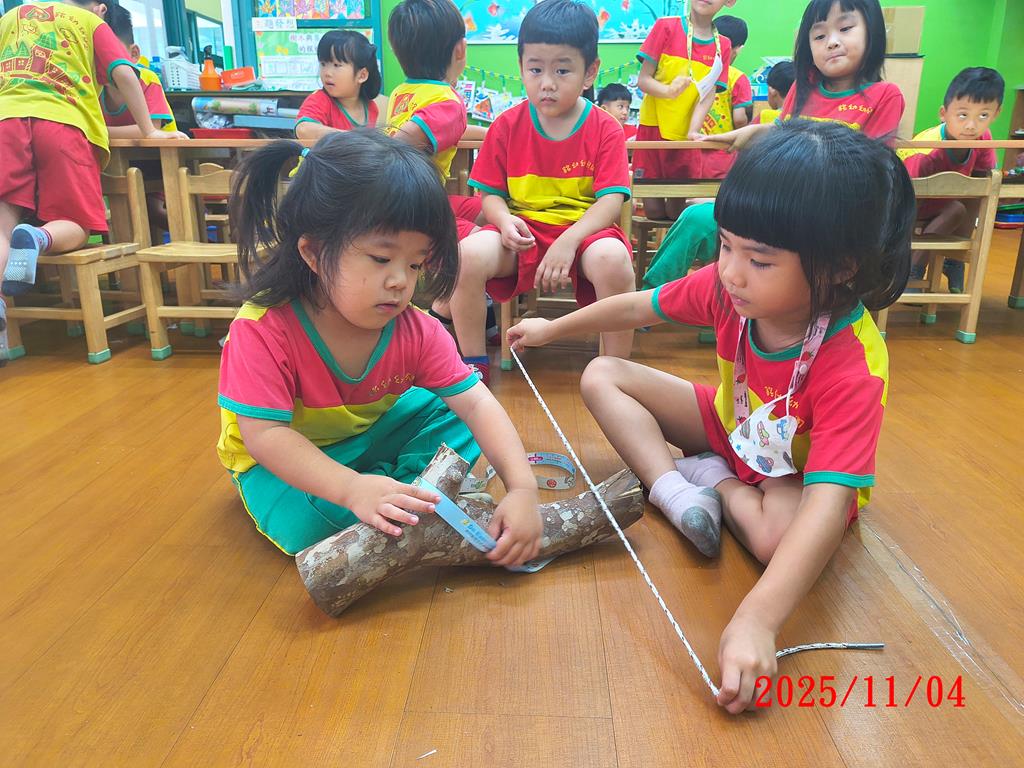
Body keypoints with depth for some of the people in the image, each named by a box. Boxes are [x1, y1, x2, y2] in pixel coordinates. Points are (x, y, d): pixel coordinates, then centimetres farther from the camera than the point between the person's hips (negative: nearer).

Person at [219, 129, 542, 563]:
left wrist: (522, 488, -37)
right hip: (282, 460, -4)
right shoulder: (262, 331, -32)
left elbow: (476, 402, -23)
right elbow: (265, 434, -34)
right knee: (306, 523, -33)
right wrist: (351, 488, -49)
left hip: (372, 434, 4)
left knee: (452, 419, -9)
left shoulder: (415, 330, -19)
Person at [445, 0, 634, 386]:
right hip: (522, 233, 2)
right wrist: (504, 220, -18)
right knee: (468, 254, -29)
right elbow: (491, 194, 7)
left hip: (583, 231, -1)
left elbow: (611, 201, -9)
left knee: (613, 259, -37)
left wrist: (568, 241, -25)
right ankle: (473, 365, -7)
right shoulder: (507, 126, 5)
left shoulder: (605, 129, 0)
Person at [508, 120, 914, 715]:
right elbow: (641, 307, -6)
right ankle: (676, 493, -21)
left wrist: (757, 620, -61)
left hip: (799, 474, -5)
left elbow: (828, 507, -48)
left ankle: (714, 480, -8)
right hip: (733, 426, 6)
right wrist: (553, 328, 8)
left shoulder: (853, 365, -39)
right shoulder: (730, 285, -24)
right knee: (603, 377, -5)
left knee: (783, 531, -40)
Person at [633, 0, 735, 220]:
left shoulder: (722, 45, 4)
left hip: (684, 136, 2)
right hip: (653, 128, -2)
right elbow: (643, 80, -5)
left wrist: (693, 131, -18)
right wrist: (669, 91, -25)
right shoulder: (666, 27, -3)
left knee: (677, 212, 5)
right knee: (654, 212, -1)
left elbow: (708, 94, -2)